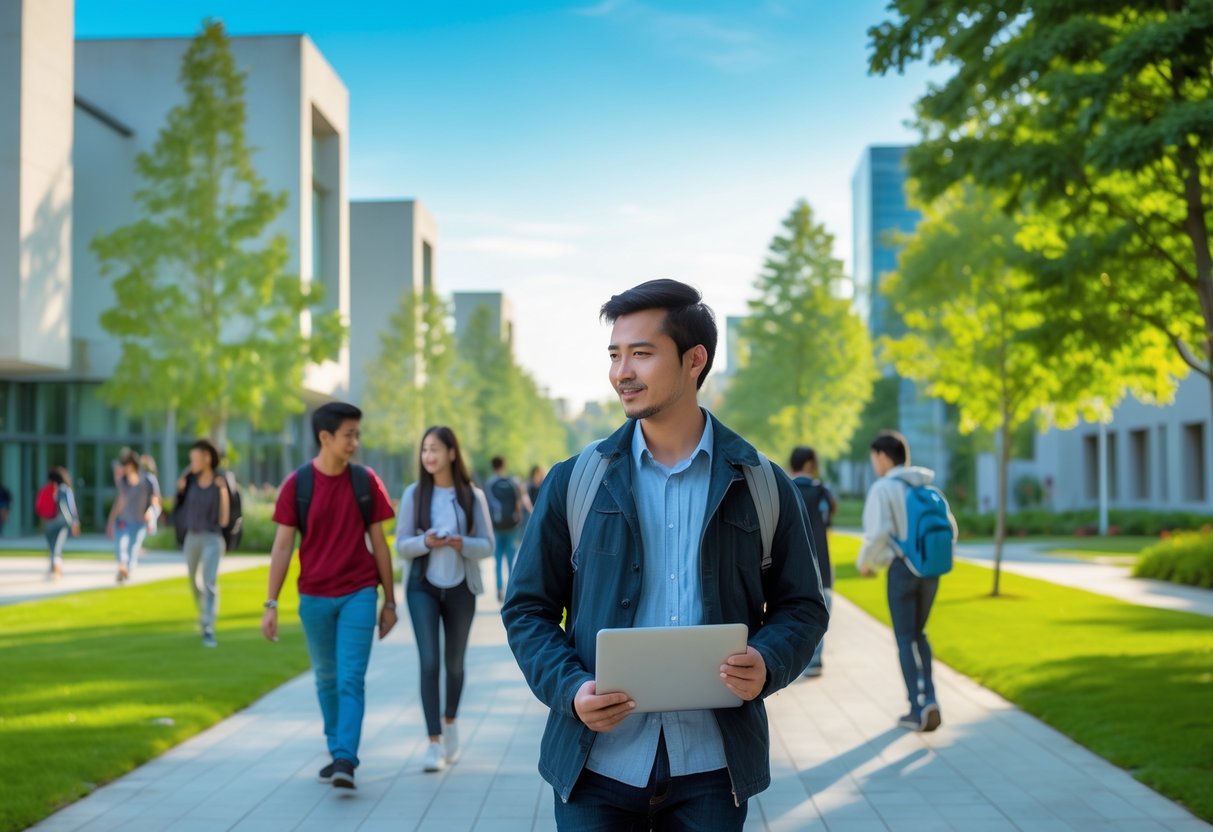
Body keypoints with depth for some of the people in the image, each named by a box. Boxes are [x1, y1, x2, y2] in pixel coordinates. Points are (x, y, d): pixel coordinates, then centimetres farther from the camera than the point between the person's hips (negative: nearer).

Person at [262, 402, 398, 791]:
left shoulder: (366, 481, -1)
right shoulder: (297, 484, -4)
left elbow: (378, 543, 4)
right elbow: (282, 545, -3)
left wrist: (390, 601, 5)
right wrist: (271, 604, -7)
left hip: (358, 594, -1)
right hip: (314, 597, 1)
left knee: (351, 679, -9)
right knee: (326, 679, 13)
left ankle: (345, 761, -12)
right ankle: (336, 751, 27)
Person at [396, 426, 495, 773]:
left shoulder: (473, 496, -3)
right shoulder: (414, 494, -3)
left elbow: (487, 545, -2)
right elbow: (401, 544, -1)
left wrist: (463, 544, -22)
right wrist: (425, 542, -21)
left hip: (460, 588, 1)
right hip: (423, 587, -1)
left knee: (454, 663, 13)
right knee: (429, 663, -11)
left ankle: (450, 722, 39)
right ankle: (434, 742, -7)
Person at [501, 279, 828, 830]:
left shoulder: (763, 487, 4)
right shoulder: (574, 483, 3)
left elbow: (802, 608, 8)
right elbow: (527, 609, 6)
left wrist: (767, 664, -13)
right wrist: (569, 689, -11)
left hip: (711, 768, 0)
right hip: (598, 760, 0)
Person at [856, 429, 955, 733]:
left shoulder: (882, 488, -8)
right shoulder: (927, 487, 11)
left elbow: (877, 534, -16)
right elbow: (949, 527, 11)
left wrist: (864, 563, 1)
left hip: (901, 568, -5)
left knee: (906, 639, 3)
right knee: (918, 634, 19)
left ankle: (919, 708, -1)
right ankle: (928, 699, 10)